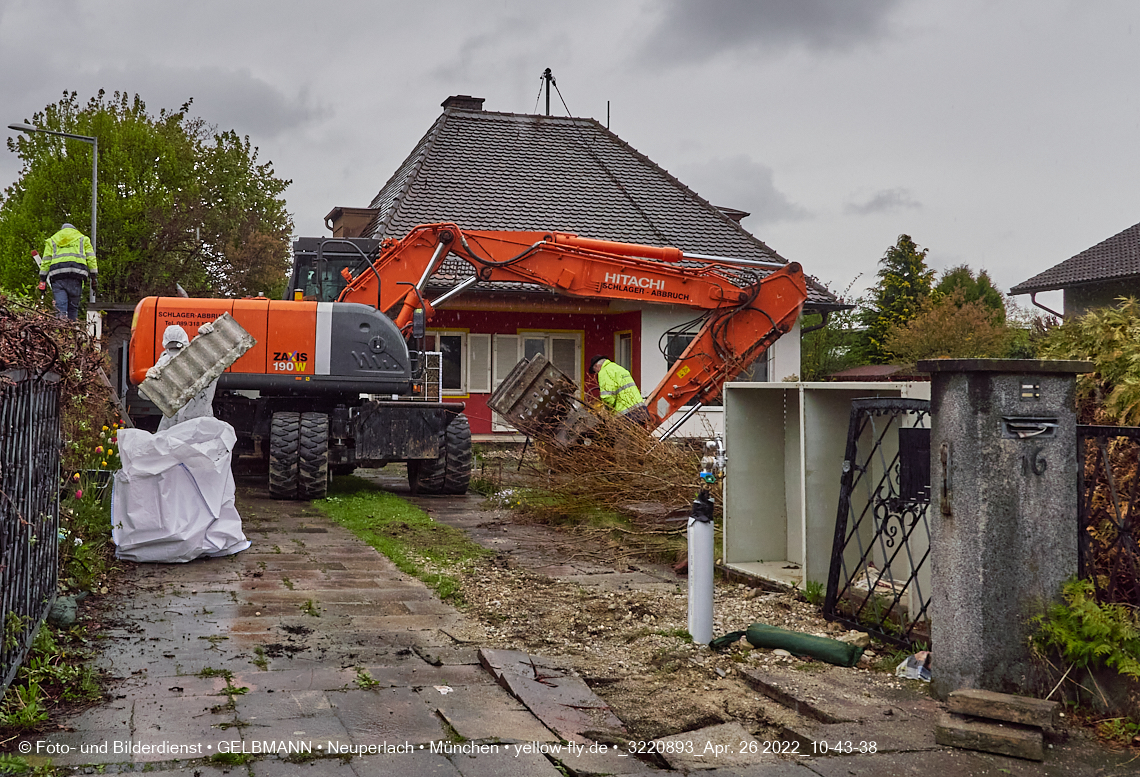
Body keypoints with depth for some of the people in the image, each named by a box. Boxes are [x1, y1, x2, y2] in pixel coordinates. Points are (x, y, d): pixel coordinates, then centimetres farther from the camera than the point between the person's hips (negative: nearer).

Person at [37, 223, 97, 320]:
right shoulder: (83, 239, 27)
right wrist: (94, 277, 11)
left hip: (57, 273, 0)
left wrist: (42, 279, 16)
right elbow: (91, 258, 14)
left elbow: (46, 261, 17)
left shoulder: (52, 240, 28)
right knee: (73, 306, 4)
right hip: (76, 273, 0)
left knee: (60, 305, -8)